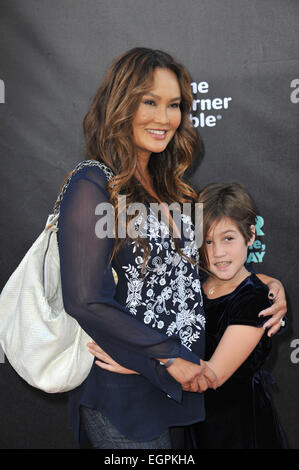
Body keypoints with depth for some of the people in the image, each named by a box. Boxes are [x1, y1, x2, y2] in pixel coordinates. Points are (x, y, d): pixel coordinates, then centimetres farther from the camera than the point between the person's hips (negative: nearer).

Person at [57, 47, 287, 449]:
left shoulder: (167, 187, 9)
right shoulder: (93, 186, -14)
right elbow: (85, 302, -20)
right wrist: (170, 358, -16)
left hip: (178, 383, 7)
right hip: (123, 395, -7)